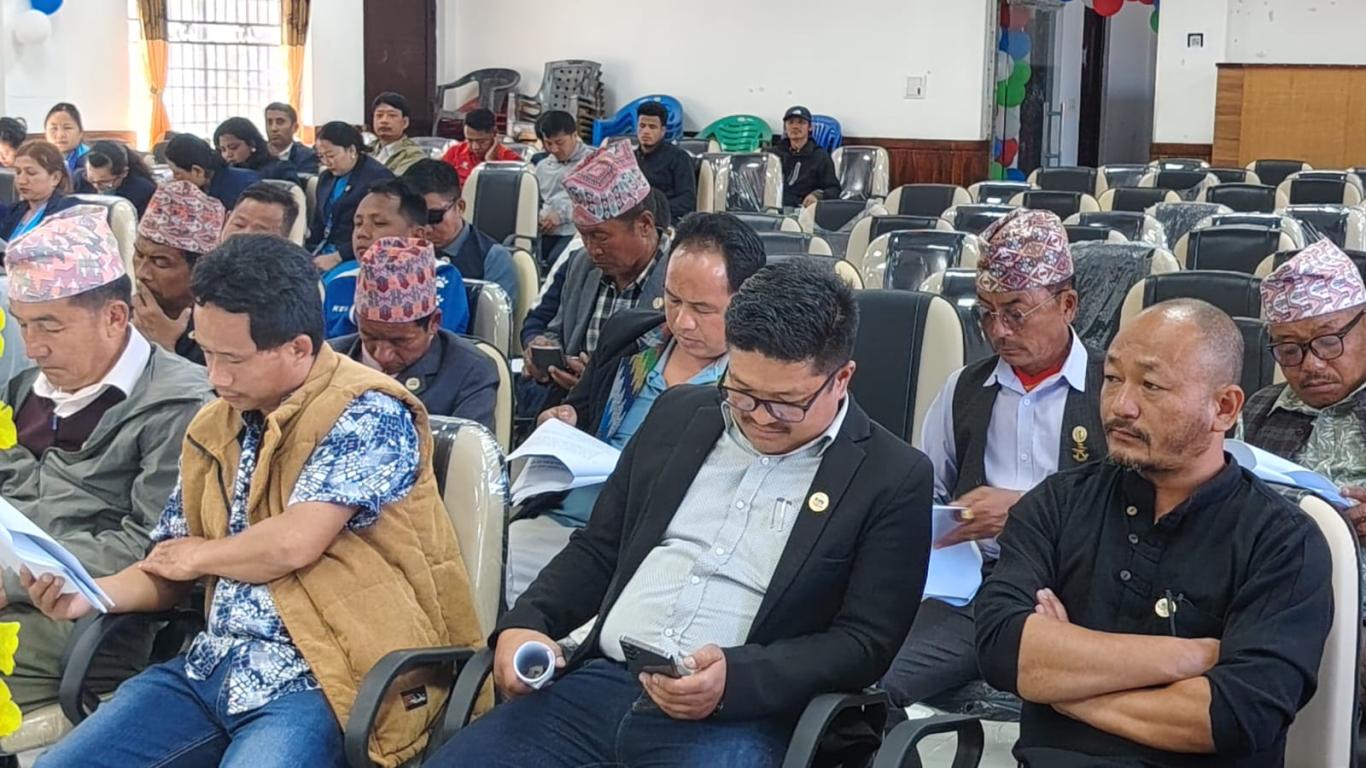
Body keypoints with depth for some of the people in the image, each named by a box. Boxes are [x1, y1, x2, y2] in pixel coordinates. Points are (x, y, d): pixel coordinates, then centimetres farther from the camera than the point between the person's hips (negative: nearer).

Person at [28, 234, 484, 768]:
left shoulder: (367, 413, -10)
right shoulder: (214, 426, 15)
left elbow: (294, 543, -20)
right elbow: (170, 575, 19)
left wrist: (201, 554, 0)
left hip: (316, 682, -7)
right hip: (215, 666, 7)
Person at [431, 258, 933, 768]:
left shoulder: (893, 480, 0)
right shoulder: (679, 416, 14)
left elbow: (866, 643, -4)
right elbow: (598, 549, 19)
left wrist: (735, 676, -19)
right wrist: (524, 623, 1)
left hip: (739, 718, -4)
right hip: (597, 683, 5)